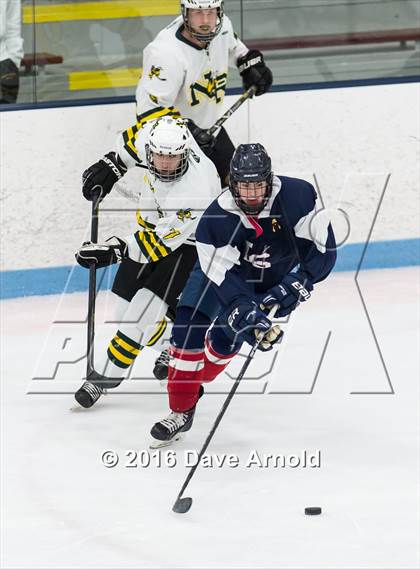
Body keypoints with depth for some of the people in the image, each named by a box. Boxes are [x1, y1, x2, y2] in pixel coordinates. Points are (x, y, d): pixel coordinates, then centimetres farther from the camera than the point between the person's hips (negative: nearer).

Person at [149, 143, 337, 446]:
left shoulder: (297, 196, -31)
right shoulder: (216, 218, -31)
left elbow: (323, 246, -23)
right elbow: (222, 276, -30)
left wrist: (294, 286, -31)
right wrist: (246, 314, -43)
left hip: (277, 280, 0)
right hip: (226, 267, 0)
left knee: (224, 336, -13)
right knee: (188, 321, -16)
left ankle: (194, 385, 18)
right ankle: (181, 410, -5)